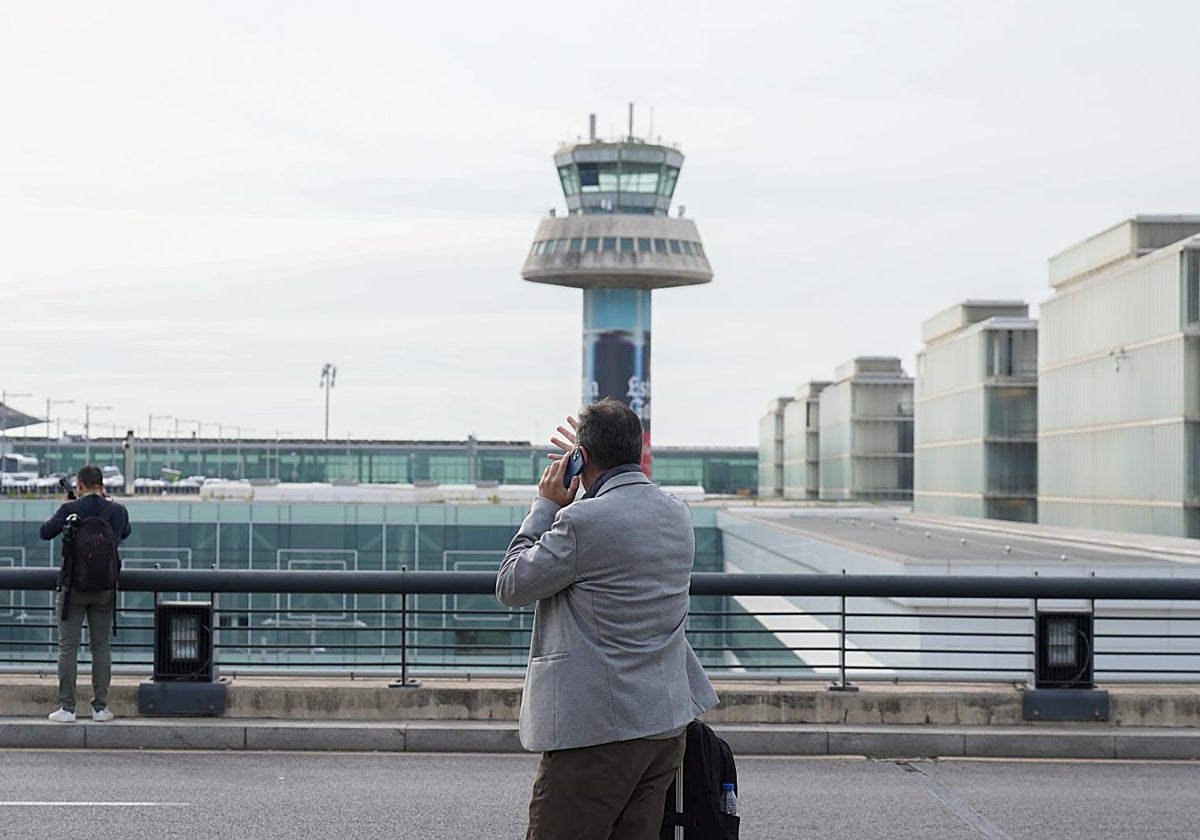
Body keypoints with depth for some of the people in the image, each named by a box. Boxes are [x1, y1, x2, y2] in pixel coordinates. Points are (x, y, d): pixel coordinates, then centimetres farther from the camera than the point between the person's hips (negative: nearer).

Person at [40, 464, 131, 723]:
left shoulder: (70, 509, -10)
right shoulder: (118, 511, 0)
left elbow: (45, 532, 2)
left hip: (73, 587, -3)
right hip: (104, 589, 3)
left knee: (68, 646, 1)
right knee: (101, 646, 9)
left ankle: (67, 707, -1)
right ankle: (100, 706, 8)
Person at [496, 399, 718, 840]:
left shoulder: (582, 520, -17)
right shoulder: (677, 514, 8)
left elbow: (510, 586, -6)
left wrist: (546, 505, 1)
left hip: (597, 729, -8)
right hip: (666, 724, 8)